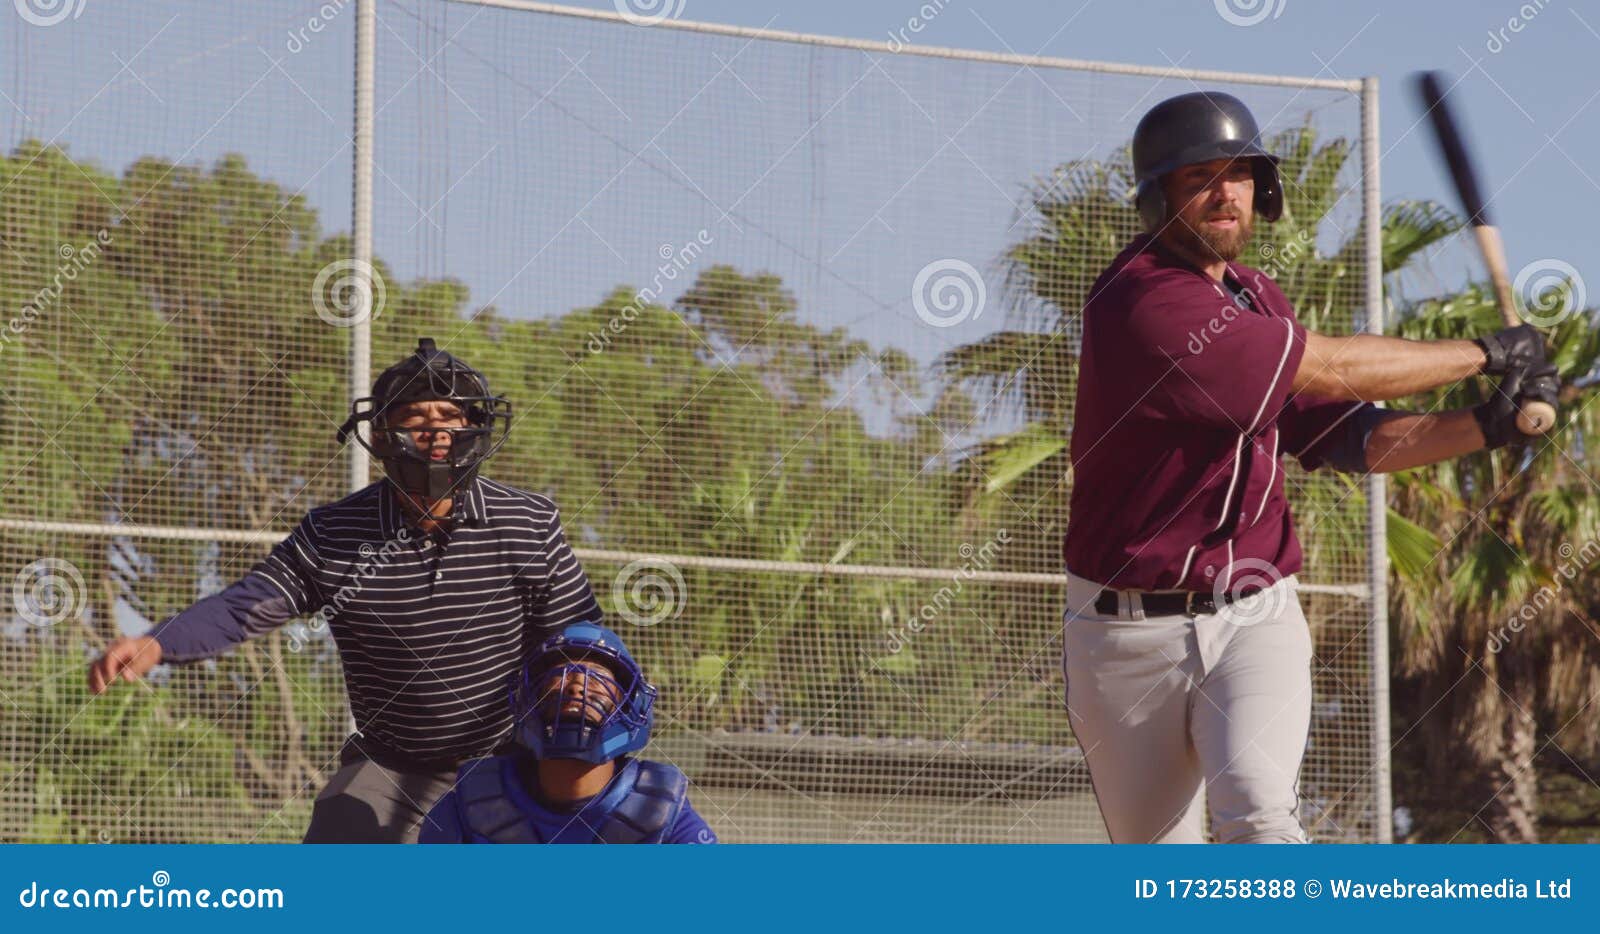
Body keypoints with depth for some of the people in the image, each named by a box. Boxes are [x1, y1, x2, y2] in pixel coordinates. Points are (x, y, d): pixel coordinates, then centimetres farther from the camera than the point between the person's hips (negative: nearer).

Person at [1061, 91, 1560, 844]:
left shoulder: (1257, 300, 10)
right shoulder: (1140, 302, -18)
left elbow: (1348, 438, 8)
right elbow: (1329, 368, -19)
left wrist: (1483, 427, -8)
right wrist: (1483, 353, -8)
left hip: (1254, 619, 4)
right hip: (1130, 634, -4)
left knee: (1257, 808, -23)